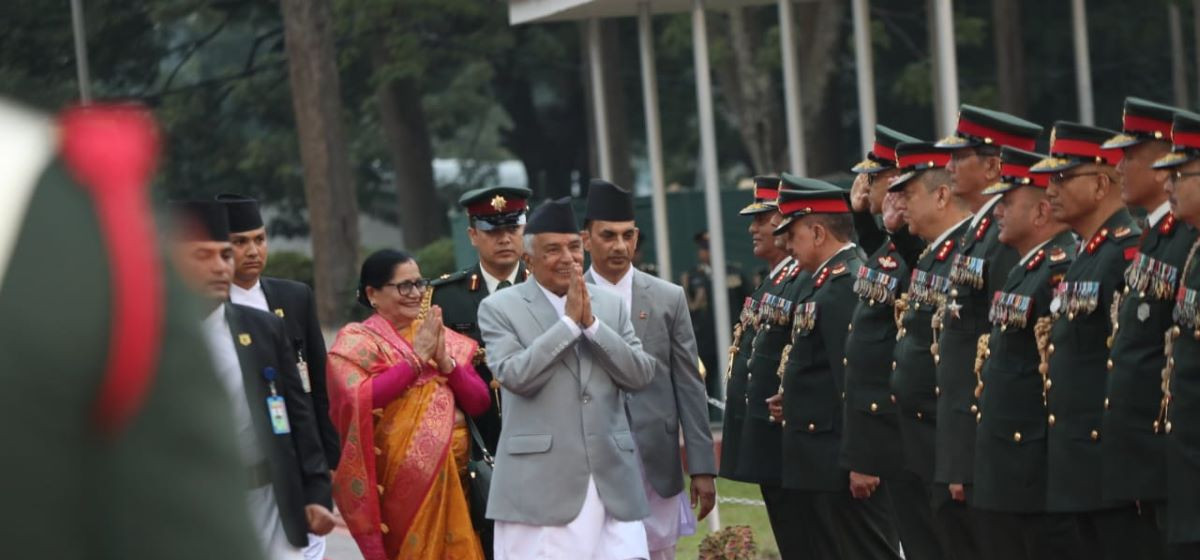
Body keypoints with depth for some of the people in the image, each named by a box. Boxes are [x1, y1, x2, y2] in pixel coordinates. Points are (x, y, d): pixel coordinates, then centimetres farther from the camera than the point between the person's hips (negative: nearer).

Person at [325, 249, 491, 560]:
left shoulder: (440, 336, 12)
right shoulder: (356, 341, -2)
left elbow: (479, 402, 7)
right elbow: (358, 400, -19)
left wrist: (445, 361, -8)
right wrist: (416, 359, -14)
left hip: (450, 478, 5)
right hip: (399, 481, -5)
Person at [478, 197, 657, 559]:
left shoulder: (610, 305, 14)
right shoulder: (499, 308, 1)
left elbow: (642, 376, 4)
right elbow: (515, 376, -13)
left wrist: (592, 323, -6)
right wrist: (570, 322, -11)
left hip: (612, 482, 3)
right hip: (538, 485, -3)